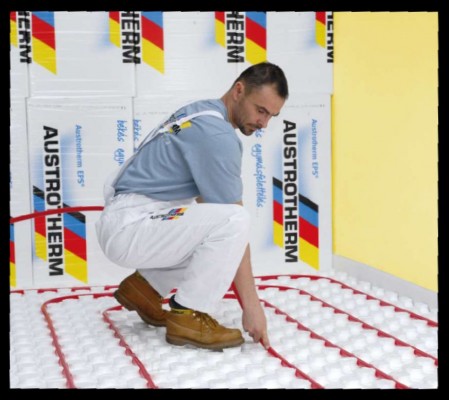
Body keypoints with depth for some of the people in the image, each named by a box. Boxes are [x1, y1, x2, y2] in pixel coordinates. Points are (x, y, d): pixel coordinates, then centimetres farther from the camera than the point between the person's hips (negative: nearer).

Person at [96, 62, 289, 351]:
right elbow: (233, 219, -19)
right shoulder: (217, 134, -18)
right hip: (129, 227, -10)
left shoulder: (202, 112, 12)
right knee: (234, 221, -23)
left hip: (126, 221, 10)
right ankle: (188, 316, -12)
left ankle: (145, 286, 17)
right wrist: (251, 303, -15)